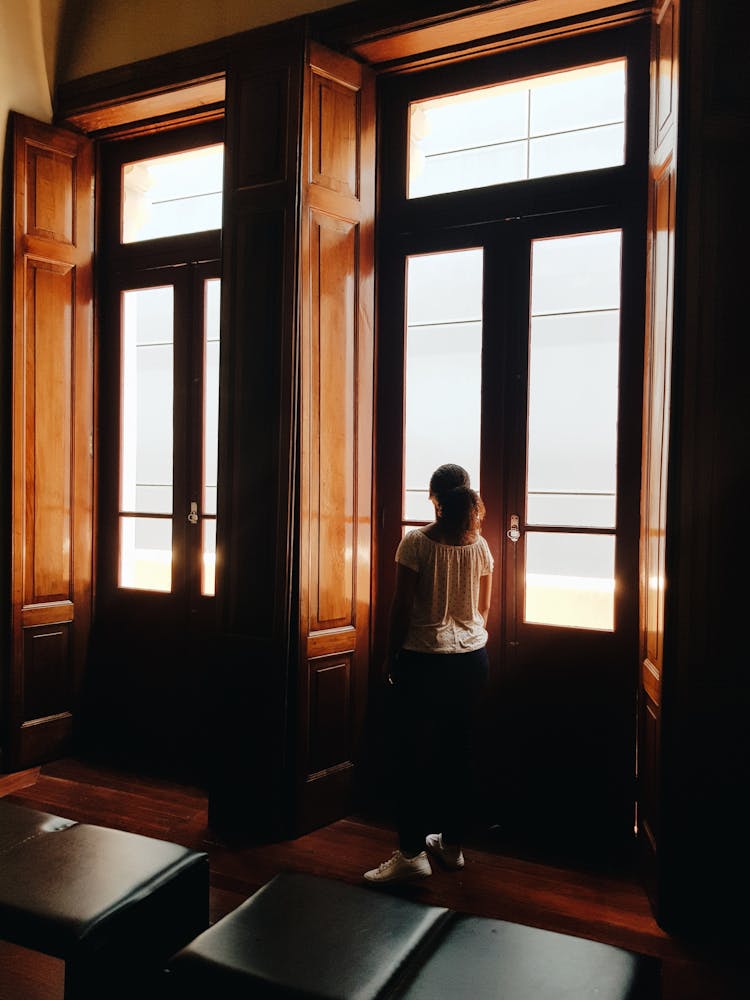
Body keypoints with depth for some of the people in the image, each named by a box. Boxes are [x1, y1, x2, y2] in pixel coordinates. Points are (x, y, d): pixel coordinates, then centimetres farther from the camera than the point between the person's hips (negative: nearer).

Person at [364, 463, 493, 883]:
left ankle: (412, 852, 5)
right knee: (458, 751, 13)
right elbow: (484, 609, 9)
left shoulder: (416, 542, -12)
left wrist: (392, 655, 2)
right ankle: (452, 844, 25)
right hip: (472, 658, 5)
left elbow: (402, 607, -11)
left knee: (412, 754, 3)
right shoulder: (480, 545, 1)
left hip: (424, 658, -5)